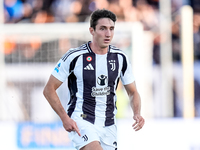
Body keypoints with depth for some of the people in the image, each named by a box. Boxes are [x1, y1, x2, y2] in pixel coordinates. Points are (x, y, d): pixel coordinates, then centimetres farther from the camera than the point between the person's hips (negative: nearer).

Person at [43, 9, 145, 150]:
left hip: (108, 126, 5)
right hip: (80, 121, -5)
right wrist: (65, 118, -15)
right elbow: (49, 89, -5)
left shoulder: (120, 57, 2)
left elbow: (133, 92, 12)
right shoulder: (75, 56, -11)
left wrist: (137, 114, -8)